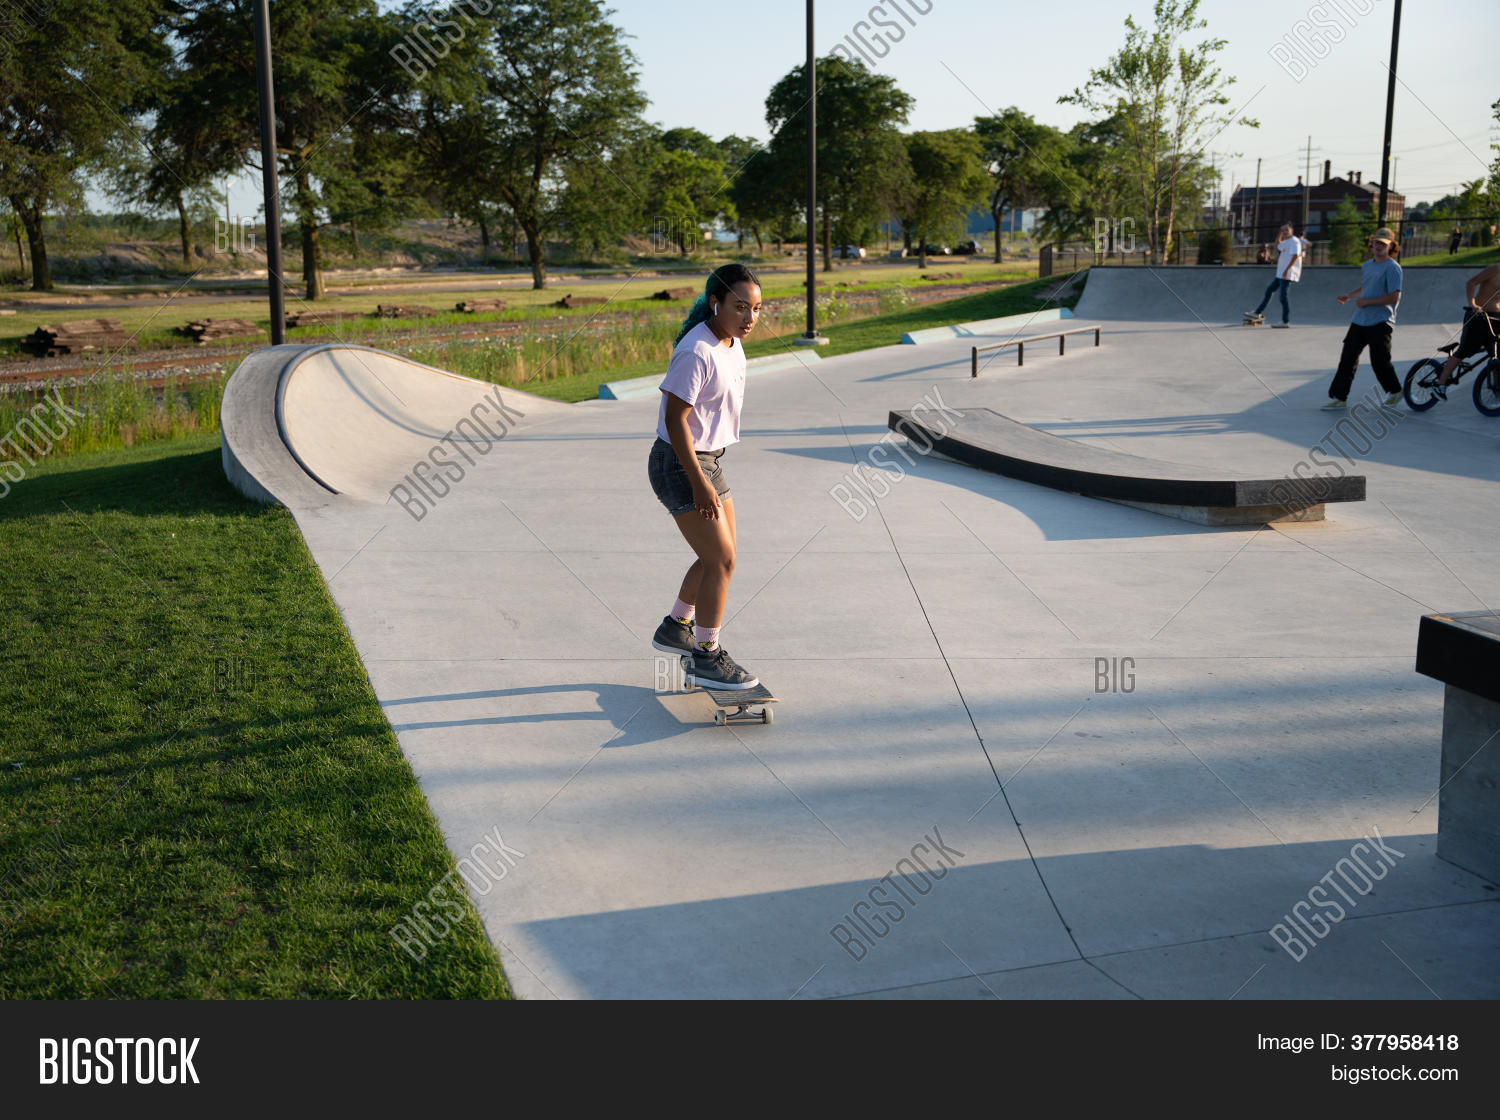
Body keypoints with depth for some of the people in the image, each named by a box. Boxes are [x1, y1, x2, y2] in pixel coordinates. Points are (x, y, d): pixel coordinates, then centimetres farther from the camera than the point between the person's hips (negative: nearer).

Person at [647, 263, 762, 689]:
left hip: (709, 460, 10)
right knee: (721, 559, -7)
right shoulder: (696, 352, -23)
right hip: (678, 465, -10)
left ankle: (676, 629, 35)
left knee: (722, 555, 17)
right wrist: (699, 483, -24)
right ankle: (707, 658, 6)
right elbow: (675, 419, -23)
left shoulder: (732, 344, 6)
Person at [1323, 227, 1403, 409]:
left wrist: (1366, 302, -16)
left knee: (1379, 361, -1)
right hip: (1359, 321, 7)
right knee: (1347, 358, 0)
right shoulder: (1366, 266, 15)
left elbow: (1393, 298, -16)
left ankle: (1394, 391, 23)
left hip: (1380, 323, -7)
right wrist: (1349, 295, 15)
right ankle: (1338, 397, 2)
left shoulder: (1392, 268, -10)